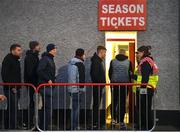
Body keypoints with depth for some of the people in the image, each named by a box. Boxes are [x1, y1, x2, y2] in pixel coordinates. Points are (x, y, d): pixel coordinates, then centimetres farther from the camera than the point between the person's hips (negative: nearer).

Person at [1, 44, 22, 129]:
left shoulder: (16, 60, 18)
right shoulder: (7, 59, -10)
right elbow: (4, 74, -17)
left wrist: (18, 86, 16)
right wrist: (11, 87, -18)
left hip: (15, 89, 9)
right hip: (10, 89, -9)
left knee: (10, 108, 14)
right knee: (13, 108, -12)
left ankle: (7, 127, 21)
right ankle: (13, 127, -10)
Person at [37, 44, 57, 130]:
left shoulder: (51, 59, 18)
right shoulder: (44, 59, -12)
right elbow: (39, 71, -23)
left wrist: (53, 79, 9)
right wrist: (48, 79, -19)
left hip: (49, 85, 10)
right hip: (45, 85, -10)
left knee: (46, 107, 14)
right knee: (48, 107, -10)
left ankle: (42, 126, 21)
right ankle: (45, 127, -7)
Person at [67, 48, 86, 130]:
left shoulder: (70, 63, 15)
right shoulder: (80, 64, -13)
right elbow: (81, 77, -16)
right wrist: (81, 87, -9)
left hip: (71, 89, 9)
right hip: (77, 89, -9)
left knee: (74, 107, 15)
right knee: (76, 108, -5)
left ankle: (74, 126, 21)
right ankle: (74, 127, -3)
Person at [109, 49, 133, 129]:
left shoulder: (113, 61, 3)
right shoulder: (128, 62, 0)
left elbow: (110, 73, 9)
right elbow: (130, 73, 4)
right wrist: (129, 82, 19)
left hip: (114, 83, 1)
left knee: (114, 101, 13)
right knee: (122, 103, 2)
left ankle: (113, 119, 10)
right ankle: (121, 121, 2)